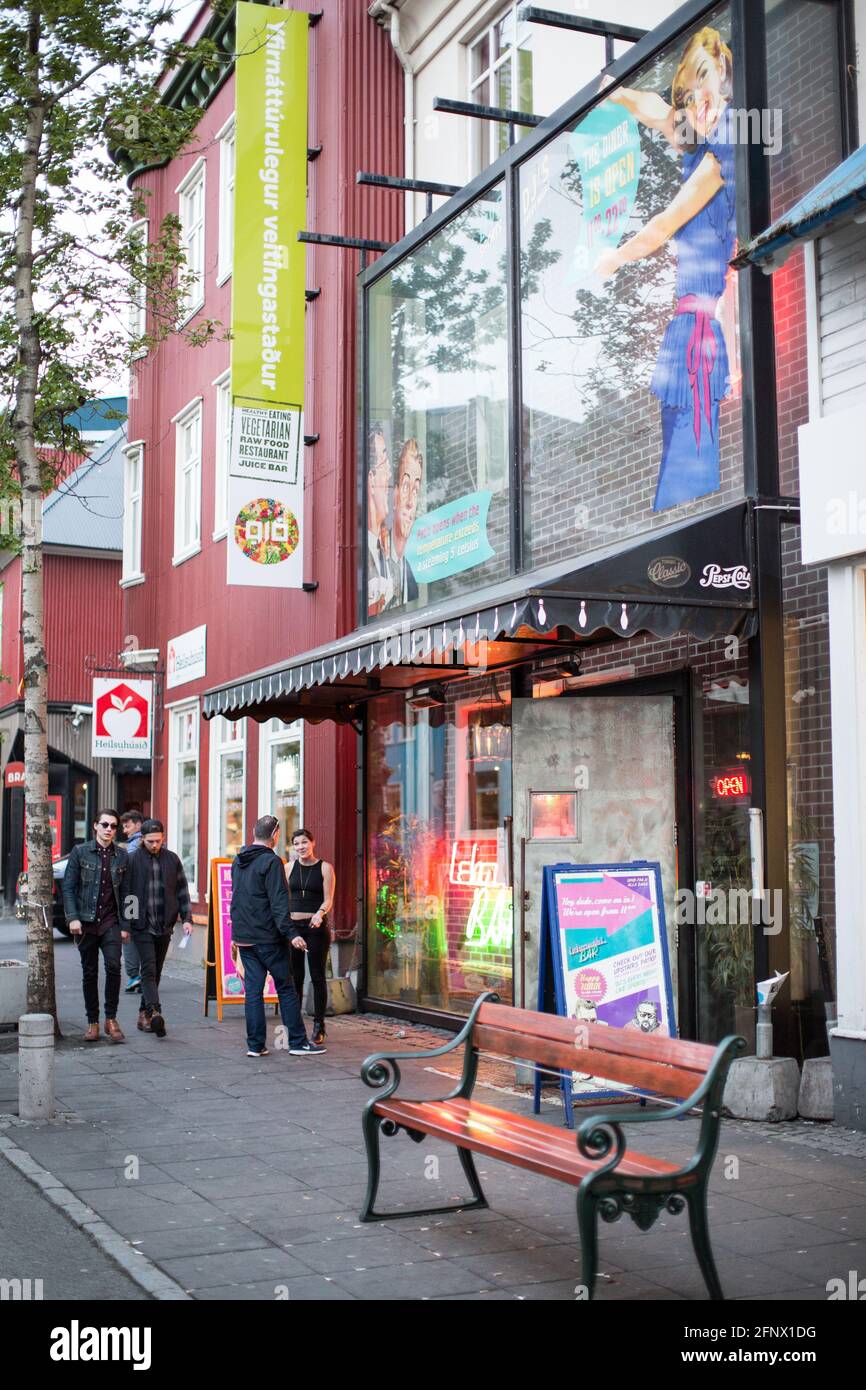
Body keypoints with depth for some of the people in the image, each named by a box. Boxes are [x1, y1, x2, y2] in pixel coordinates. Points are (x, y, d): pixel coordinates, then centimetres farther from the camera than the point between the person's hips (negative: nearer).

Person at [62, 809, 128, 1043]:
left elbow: (125, 891, 10)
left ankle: (111, 1019, -4)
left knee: (113, 966, -16)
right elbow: (68, 887, 1)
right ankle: (92, 1022, 16)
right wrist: (72, 917, -9)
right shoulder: (80, 852, 2)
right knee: (89, 973, 6)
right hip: (86, 923, 0)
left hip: (111, 922, 0)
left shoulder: (122, 856, 7)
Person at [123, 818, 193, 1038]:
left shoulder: (172, 859, 7)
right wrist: (124, 923, -5)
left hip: (164, 926, 4)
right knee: (149, 970, -12)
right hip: (141, 926, -4)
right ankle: (154, 1013, -21)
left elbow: (182, 891, 12)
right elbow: (124, 893, -1)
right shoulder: (132, 860, -2)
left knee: (155, 972, 10)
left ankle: (144, 1014, 20)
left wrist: (186, 918, 3)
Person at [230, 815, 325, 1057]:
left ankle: (255, 1045, 7)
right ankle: (298, 1042, 4)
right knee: (286, 989, 2)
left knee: (252, 990, 8)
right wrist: (291, 933, -20)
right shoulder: (271, 861, -13)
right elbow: (278, 903, -19)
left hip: (243, 937, 7)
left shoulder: (238, 861, 12)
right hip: (268, 937, -7)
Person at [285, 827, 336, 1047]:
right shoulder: (289, 867, 9)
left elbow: (328, 899, -5)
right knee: (294, 976, 3)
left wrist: (319, 913, -24)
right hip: (292, 925, 2)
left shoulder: (325, 868, 1)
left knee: (317, 976, 1)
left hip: (316, 926, -2)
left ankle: (318, 1026, 8)